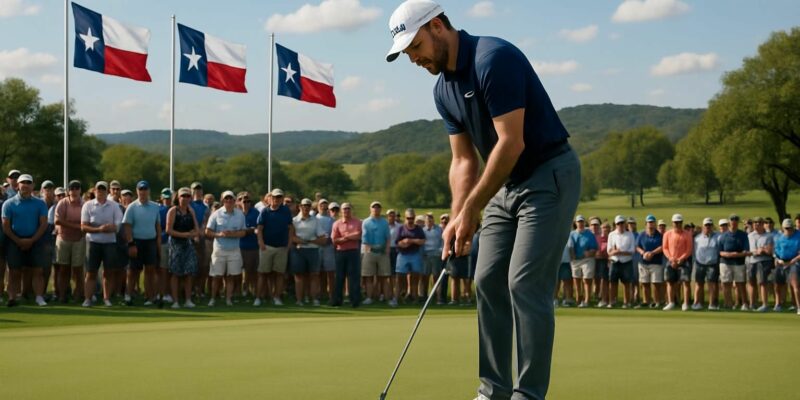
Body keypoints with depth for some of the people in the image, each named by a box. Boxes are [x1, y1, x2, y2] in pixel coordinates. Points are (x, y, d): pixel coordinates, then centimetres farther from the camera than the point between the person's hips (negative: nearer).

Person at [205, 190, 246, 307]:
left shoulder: (240, 214, 7)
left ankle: (228, 299, 5)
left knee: (230, 277, 1)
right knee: (217, 276, -1)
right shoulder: (216, 214, 1)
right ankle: (213, 298, 9)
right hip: (219, 249, -1)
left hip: (234, 250, 1)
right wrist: (219, 234, -16)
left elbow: (243, 232, 9)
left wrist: (233, 234, -11)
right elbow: (208, 232, 1)